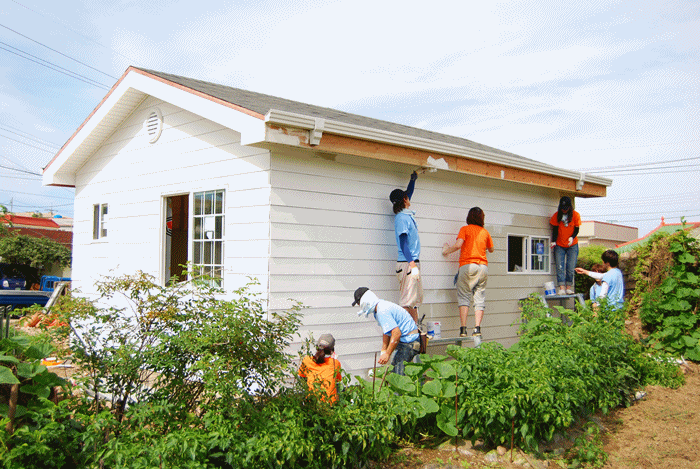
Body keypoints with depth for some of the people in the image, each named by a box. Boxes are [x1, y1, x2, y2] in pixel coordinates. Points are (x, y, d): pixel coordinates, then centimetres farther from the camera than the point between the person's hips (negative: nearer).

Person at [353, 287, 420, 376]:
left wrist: (387, 354, -23)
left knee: (398, 374, -13)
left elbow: (396, 333, -28)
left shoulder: (382, 311, -22)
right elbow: (387, 332, 22)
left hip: (409, 341, -11)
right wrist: (383, 351, 17)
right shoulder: (378, 310, 12)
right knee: (393, 369, 13)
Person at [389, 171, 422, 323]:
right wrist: (412, 265, -23)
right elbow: (403, 243, -18)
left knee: (416, 299, 10)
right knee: (408, 300, -9)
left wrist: (413, 179, 41)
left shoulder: (407, 214, 15)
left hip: (413, 262, 9)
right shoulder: (401, 218, -12)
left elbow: (409, 192, 36)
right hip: (407, 263, -9)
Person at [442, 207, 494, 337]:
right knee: (479, 298, 5)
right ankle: (477, 328, -3)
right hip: (483, 266, 3)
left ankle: (463, 328, -10)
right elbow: (491, 249, 27)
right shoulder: (485, 232, 15)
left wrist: (447, 250, 6)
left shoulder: (465, 229, 3)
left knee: (464, 297, -2)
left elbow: (458, 245, -11)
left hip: (468, 265, -3)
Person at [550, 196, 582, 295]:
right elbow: (555, 229, 0)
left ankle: (569, 288, 4)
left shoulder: (575, 215, -4)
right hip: (559, 246, 0)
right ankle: (562, 288, -12)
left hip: (572, 246, 0)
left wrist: (572, 237, -20)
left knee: (570, 268, -3)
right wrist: (553, 241, -14)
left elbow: (576, 229, 0)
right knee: (560, 267, -9)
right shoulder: (557, 215, -2)